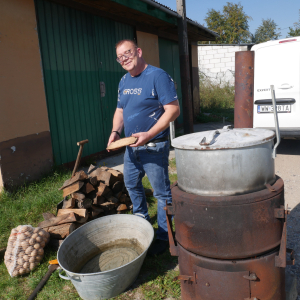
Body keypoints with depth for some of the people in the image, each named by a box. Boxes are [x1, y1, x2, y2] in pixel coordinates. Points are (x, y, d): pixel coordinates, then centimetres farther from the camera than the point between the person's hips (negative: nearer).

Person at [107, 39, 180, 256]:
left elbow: (173, 110, -19)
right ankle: (141, 219, 45)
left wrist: (149, 135, -26)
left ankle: (164, 236, 19)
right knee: (131, 185, 22)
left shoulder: (157, 76, -15)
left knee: (161, 192, 3)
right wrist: (116, 131, -1)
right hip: (131, 146, 8)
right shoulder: (124, 81, 10)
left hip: (154, 147, -8)